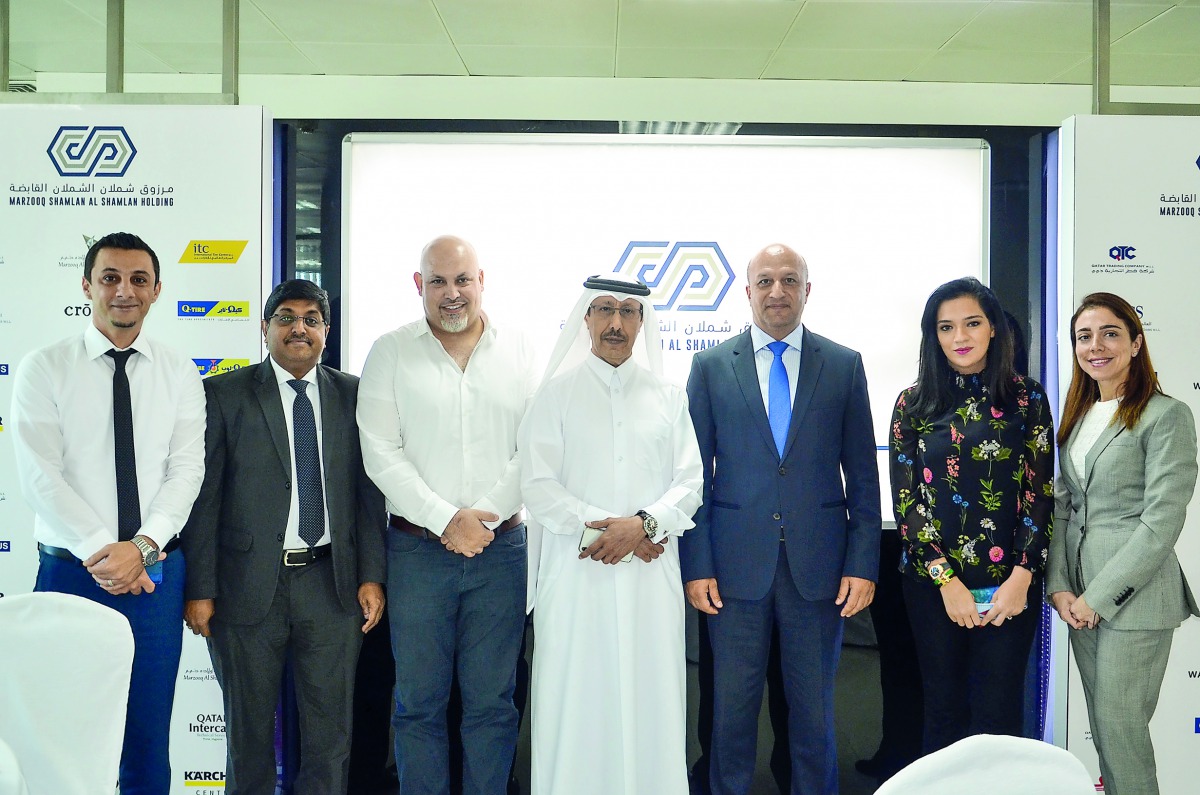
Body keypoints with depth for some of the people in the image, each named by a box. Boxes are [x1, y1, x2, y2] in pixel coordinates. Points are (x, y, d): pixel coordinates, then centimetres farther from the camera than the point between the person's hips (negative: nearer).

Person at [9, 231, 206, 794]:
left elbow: (185, 470, -2)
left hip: (157, 572, 2)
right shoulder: (43, 369, -1)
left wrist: (141, 547, -14)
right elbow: (40, 476, -8)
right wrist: (101, 551, -15)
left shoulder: (179, 374, 6)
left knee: (148, 740, 9)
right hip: (71, 570, -2)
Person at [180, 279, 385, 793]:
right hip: (250, 586, -1)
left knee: (331, 735, 9)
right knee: (249, 732, 12)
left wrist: (372, 576, 0)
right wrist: (200, 589, -7)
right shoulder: (224, 394, 0)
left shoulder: (353, 395, 6)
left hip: (332, 583, 2)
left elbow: (369, 491, 6)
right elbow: (204, 496, -3)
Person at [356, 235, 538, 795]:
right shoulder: (391, 353, 3)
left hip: (501, 549, 1)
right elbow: (381, 453, -4)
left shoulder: (519, 353, 6)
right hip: (417, 548, -1)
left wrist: (486, 516, -10)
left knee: (491, 702, 7)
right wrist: (445, 520, -11)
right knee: (419, 702, 6)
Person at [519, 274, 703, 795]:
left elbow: (689, 483, 5)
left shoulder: (668, 396, 11)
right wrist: (602, 528, -12)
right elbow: (539, 488, -2)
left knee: (652, 703, 3)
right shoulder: (557, 393, 4)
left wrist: (643, 525, -11)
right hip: (578, 572, -2)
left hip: (652, 573, 2)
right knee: (576, 705, 1)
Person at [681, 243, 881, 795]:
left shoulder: (844, 366, 5)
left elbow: (862, 476, 5)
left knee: (815, 710, 10)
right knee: (732, 708, 8)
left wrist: (863, 563, -2)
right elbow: (696, 473, 2)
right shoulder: (711, 366, 4)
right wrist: (696, 565, -3)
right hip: (737, 564, 0)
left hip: (819, 566, 1)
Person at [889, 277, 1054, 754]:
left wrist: (1022, 577, -10)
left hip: (1009, 583, 0)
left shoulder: (1026, 397, 2)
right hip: (933, 583, 1)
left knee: (998, 715, 3)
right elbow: (905, 500, -1)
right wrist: (946, 579, -9)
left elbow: (1040, 492, 0)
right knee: (945, 712, 9)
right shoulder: (914, 404, 3)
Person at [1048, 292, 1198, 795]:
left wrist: (1101, 595, -14)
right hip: (1081, 595, 7)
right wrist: (1059, 586, -1)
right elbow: (1060, 506, 11)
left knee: (1120, 727, -2)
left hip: (1133, 595, -6)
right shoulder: (1078, 416, 13)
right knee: (1101, 724, 14)